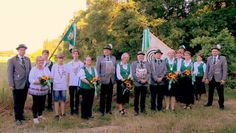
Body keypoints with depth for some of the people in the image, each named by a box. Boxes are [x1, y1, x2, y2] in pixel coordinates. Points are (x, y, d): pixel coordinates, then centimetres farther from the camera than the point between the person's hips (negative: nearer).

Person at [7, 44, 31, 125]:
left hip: (26, 84, 4)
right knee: (17, 103, 3)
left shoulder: (27, 59, 10)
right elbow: (10, 73, -6)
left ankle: (21, 115, 29)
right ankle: (17, 118, 12)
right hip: (17, 85, -4)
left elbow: (30, 71, 11)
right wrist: (11, 85, -11)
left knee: (23, 101, 12)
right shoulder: (12, 60, -4)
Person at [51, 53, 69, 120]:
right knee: (56, 100, 3)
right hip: (56, 86, -2)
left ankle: (62, 113, 21)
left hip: (63, 86, 3)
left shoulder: (65, 66, 5)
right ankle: (57, 114, 10)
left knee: (63, 100, 9)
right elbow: (52, 76, 1)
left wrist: (67, 83, 9)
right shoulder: (54, 66, -2)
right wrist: (53, 82, -5)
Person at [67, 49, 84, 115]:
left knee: (77, 97, 5)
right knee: (71, 97, 5)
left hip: (78, 83, -1)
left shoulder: (81, 64, 0)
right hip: (71, 83, 1)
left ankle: (76, 109, 15)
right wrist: (67, 83, 2)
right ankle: (72, 109, 15)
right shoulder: (69, 64, 4)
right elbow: (68, 74, 6)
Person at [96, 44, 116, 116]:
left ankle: (108, 109, 19)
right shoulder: (99, 58, 5)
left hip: (111, 79, 3)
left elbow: (115, 68, 12)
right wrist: (99, 77, -6)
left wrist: (115, 77, 6)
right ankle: (102, 111, 7)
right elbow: (97, 68, 2)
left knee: (110, 95, 9)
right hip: (104, 79, -3)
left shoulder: (113, 58, 14)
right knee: (103, 96, 0)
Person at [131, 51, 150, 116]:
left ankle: (143, 109, 23)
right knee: (136, 97, 2)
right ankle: (136, 110, 12)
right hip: (137, 83, -2)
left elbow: (149, 73, 6)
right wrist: (139, 80, -13)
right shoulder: (134, 63, 3)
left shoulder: (146, 63, 11)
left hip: (145, 83, 3)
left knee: (143, 97, 10)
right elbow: (133, 74, -5)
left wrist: (145, 80, -10)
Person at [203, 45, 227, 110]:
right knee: (210, 92, 12)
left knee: (220, 93, 3)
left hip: (219, 79, -3)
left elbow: (224, 69, -5)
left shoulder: (223, 58, 0)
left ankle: (221, 105, 16)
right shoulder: (209, 58, 9)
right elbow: (207, 68, 8)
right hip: (211, 78, 3)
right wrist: (206, 77, 0)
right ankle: (209, 103, 25)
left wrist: (223, 79, -11)